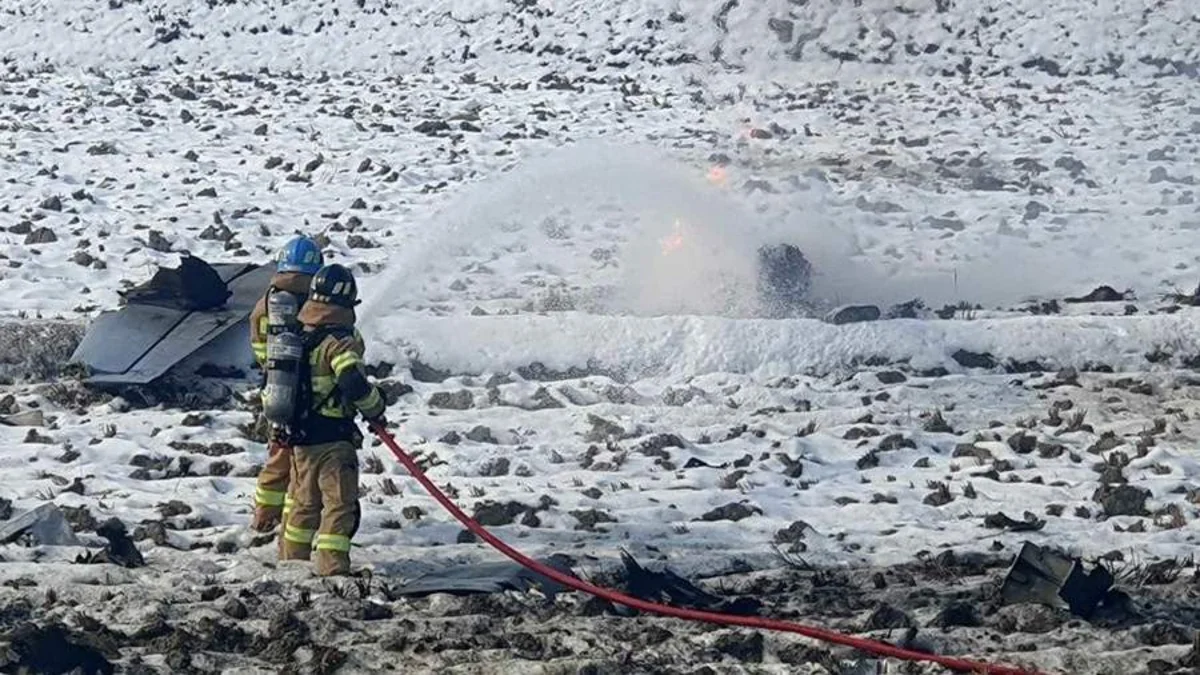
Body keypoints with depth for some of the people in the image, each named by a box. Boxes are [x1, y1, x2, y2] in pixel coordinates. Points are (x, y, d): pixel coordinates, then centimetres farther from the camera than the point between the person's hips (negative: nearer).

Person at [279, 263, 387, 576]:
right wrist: (376, 410, -11)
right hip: (334, 438, -8)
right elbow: (353, 383, -27)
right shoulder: (341, 339, -16)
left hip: (300, 435, 8)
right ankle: (331, 567, -10)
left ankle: (291, 560, 25)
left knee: (304, 502, 19)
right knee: (340, 503, -3)